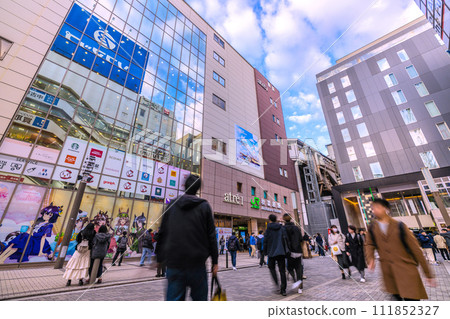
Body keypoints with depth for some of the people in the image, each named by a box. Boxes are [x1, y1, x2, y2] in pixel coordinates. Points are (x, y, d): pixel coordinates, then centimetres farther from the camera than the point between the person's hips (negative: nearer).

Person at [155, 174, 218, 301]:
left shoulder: (172, 204, 3)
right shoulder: (204, 206, -3)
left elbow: (162, 232, 6)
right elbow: (211, 235, -4)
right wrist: (215, 261, 3)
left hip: (173, 262, 2)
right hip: (196, 262, -2)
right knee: (200, 297, 16)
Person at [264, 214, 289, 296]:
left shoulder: (268, 229, -4)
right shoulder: (282, 228, 1)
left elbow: (265, 242, -3)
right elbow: (286, 239, -3)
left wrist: (265, 252, 8)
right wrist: (286, 251, 4)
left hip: (272, 252, -2)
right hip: (281, 252, 2)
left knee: (271, 268, 18)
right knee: (282, 270, 10)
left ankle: (276, 284, 4)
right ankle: (283, 290, 11)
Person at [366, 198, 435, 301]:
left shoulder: (399, 226, -9)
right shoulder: (372, 228, -2)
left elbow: (416, 249, -3)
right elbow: (369, 244, 10)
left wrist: (428, 273, -1)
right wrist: (370, 258, -8)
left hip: (406, 269, -2)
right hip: (388, 271, 3)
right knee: (396, 296, 17)